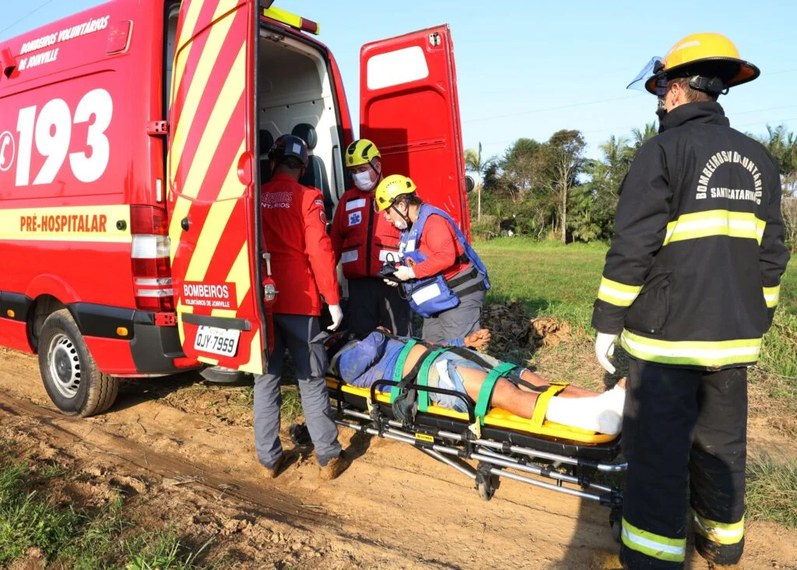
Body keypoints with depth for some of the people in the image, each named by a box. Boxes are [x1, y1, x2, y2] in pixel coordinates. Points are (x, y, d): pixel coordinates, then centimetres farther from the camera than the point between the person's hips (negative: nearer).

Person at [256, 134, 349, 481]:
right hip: (298, 301, -3)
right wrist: (333, 299, -6)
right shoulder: (307, 198, -5)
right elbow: (319, 251, -11)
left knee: (266, 378, 11)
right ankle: (329, 458, 12)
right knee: (311, 380, 5)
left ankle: (269, 458, 18)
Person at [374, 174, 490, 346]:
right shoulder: (410, 226, 14)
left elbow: (446, 256, -30)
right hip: (438, 297, 10)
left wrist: (412, 272, -23)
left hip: (459, 295, -10)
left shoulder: (432, 219, -18)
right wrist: (399, 274, 1)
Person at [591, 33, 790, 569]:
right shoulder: (758, 159, 11)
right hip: (734, 336, 7)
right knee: (721, 440, 19)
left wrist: (608, 322, -7)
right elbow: (772, 253, 14)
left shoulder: (664, 150, -9)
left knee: (658, 446, 3)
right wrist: (757, 320, 22)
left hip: (667, 334, -7)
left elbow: (632, 247, -15)